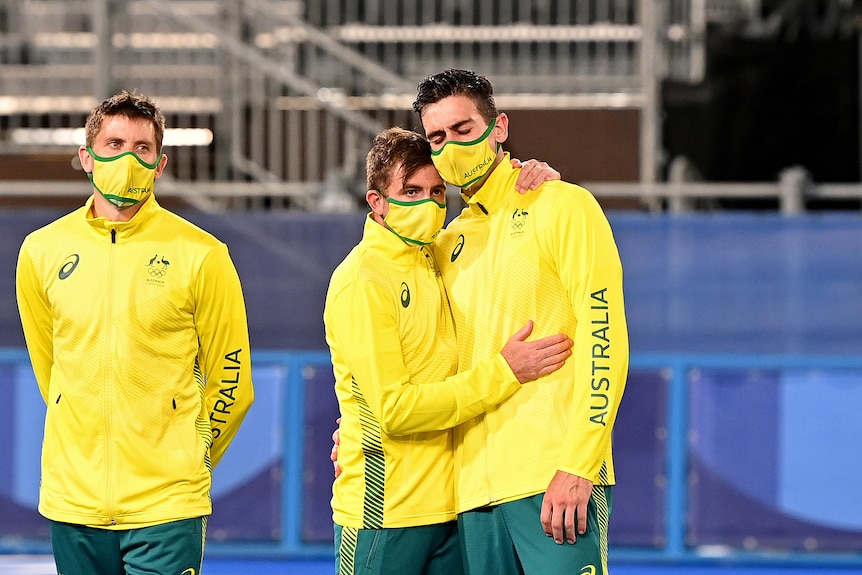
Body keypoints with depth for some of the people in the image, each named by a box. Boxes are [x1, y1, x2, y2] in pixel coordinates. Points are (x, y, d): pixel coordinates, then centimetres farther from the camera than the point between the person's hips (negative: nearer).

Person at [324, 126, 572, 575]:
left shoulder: (441, 260, 11)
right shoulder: (362, 280, -12)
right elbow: (395, 410, -17)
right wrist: (504, 371, -18)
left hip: (446, 506, 7)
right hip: (384, 512, -7)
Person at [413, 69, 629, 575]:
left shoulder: (563, 207, 0)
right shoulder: (448, 244, 19)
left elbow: (604, 339, -8)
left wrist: (578, 466, -17)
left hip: (555, 479, -6)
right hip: (476, 489, 6)